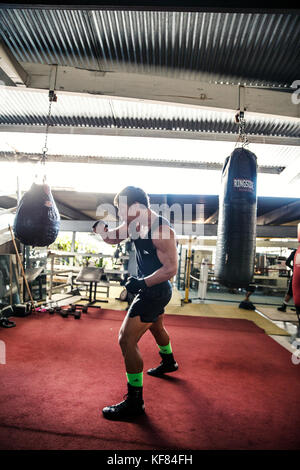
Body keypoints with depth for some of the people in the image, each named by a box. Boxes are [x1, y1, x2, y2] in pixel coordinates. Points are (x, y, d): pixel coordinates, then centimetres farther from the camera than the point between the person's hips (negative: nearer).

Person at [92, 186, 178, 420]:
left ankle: (134, 403, 5)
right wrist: (102, 228, -11)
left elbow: (170, 269, -27)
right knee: (156, 326, 31)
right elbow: (113, 237, 9)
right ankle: (169, 362, 59)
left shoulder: (161, 229, -27)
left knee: (127, 340, -10)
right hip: (149, 287, 10)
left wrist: (143, 282, -32)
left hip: (155, 290, -10)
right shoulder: (134, 223, -1)